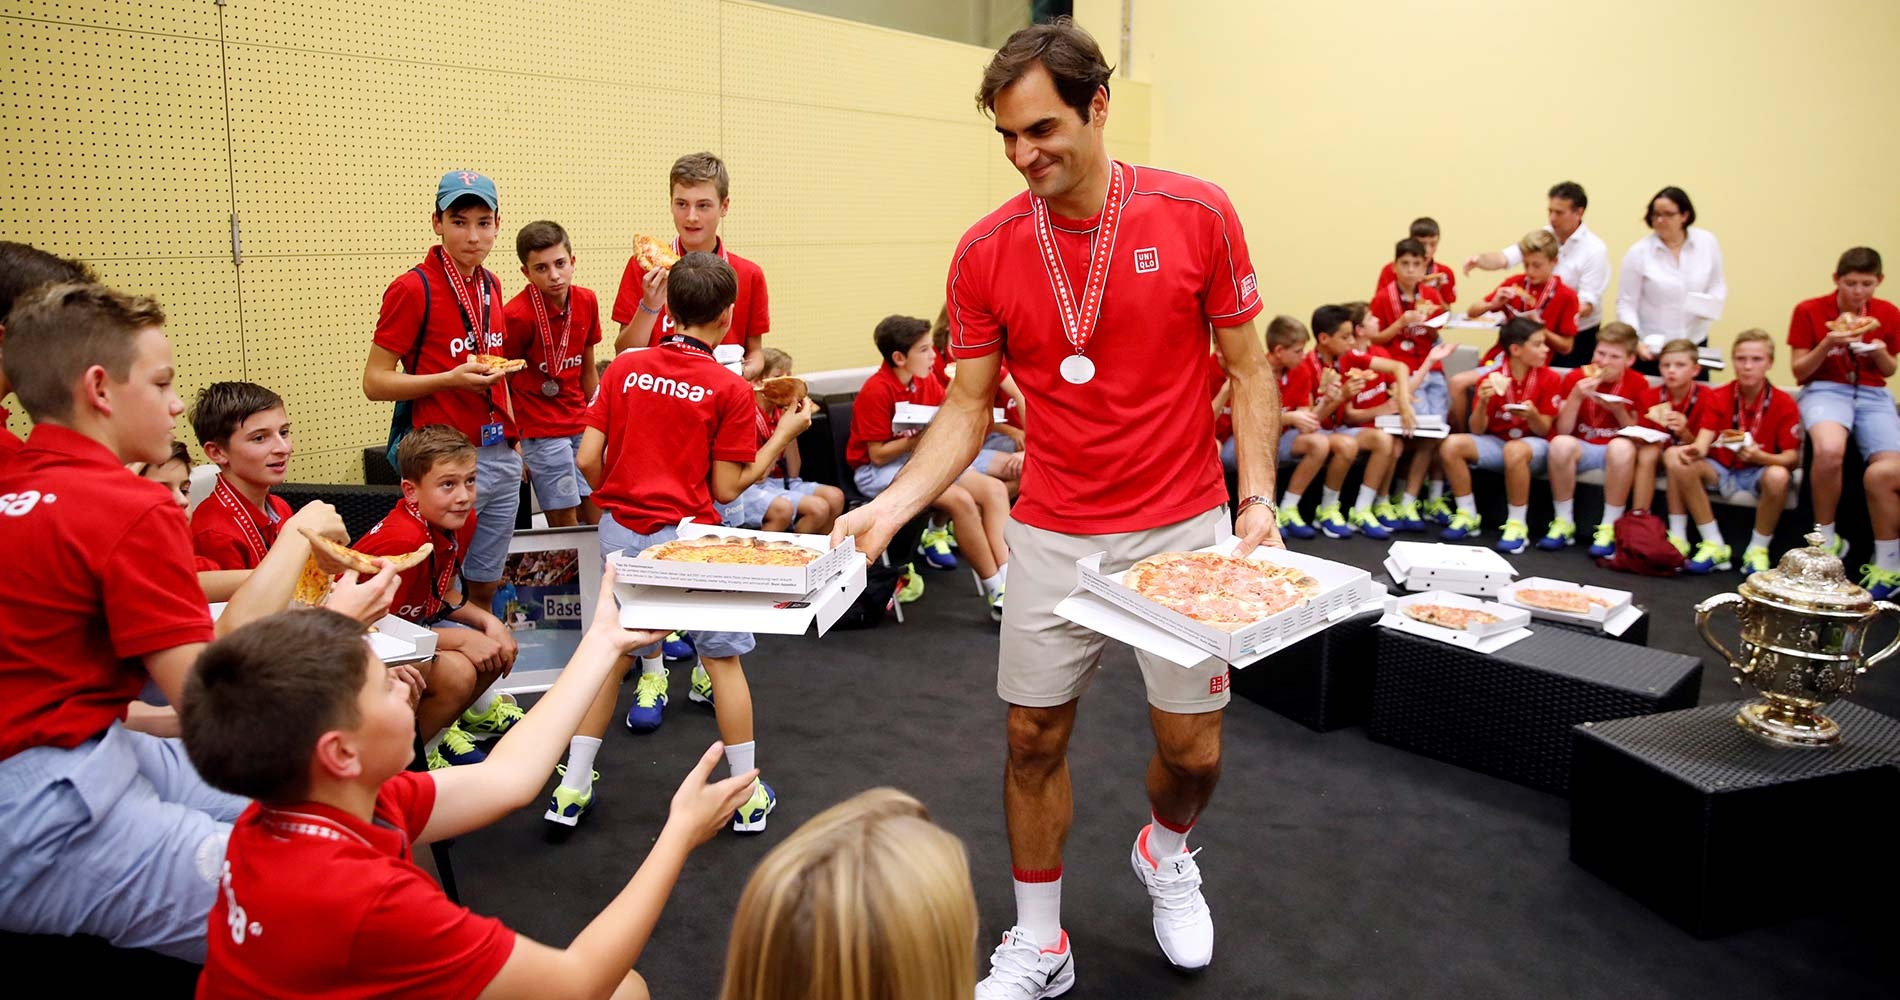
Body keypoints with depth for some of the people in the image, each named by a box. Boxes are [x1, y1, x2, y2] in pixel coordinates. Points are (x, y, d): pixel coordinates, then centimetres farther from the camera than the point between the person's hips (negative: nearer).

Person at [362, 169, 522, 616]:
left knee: (486, 586, 14)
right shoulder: (412, 288, -10)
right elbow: (374, 382, -10)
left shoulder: (491, 284, 11)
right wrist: (452, 379, -21)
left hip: (500, 457, 6)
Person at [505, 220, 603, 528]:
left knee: (598, 515, 8)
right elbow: (501, 383, -8)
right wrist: (513, 443, -11)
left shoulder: (587, 301, 1)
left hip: (580, 425, 6)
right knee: (565, 523, -2)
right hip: (541, 431, -6)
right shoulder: (516, 315, -16)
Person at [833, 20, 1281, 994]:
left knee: (1192, 750, 6)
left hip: (1181, 528, -1)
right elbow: (967, 409, 0)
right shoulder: (985, 251, -5)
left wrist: (1258, 496, -13)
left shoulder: (1197, 214, -9)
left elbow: (1248, 370, -1)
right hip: (1051, 536, 1)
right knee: (1034, 737, 8)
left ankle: (1165, 853, 43)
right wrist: (891, 506, -14)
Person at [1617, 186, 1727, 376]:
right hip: (1652, 349, -3)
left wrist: (1712, 303, -11)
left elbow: (1718, 284, 11)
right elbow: (1626, 304, -8)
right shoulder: (1638, 252, -8)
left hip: (1695, 346, 3)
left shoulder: (1707, 242, 0)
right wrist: (1636, 341, -20)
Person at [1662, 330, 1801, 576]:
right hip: (1721, 470, 3)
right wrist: (1695, 450, -40)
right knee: (1677, 459, -26)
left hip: (1759, 471, -2)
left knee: (1778, 476, -38)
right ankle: (1714, 546, -16)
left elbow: (1792, 459, -13)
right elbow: (1703, 440, -15)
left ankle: (1758, 549, -12)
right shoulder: (1718, 397, -3)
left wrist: (1759, 456, -35)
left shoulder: (1784, 404, -9)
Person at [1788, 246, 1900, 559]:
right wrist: (1827, 344, -16)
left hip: (1873, 395, 3)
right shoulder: (1809, 311, 0)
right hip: (1825, 390, -3)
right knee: (1829, 451, -37)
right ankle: (1826, 539, -16)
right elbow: (1799, 371, 1)